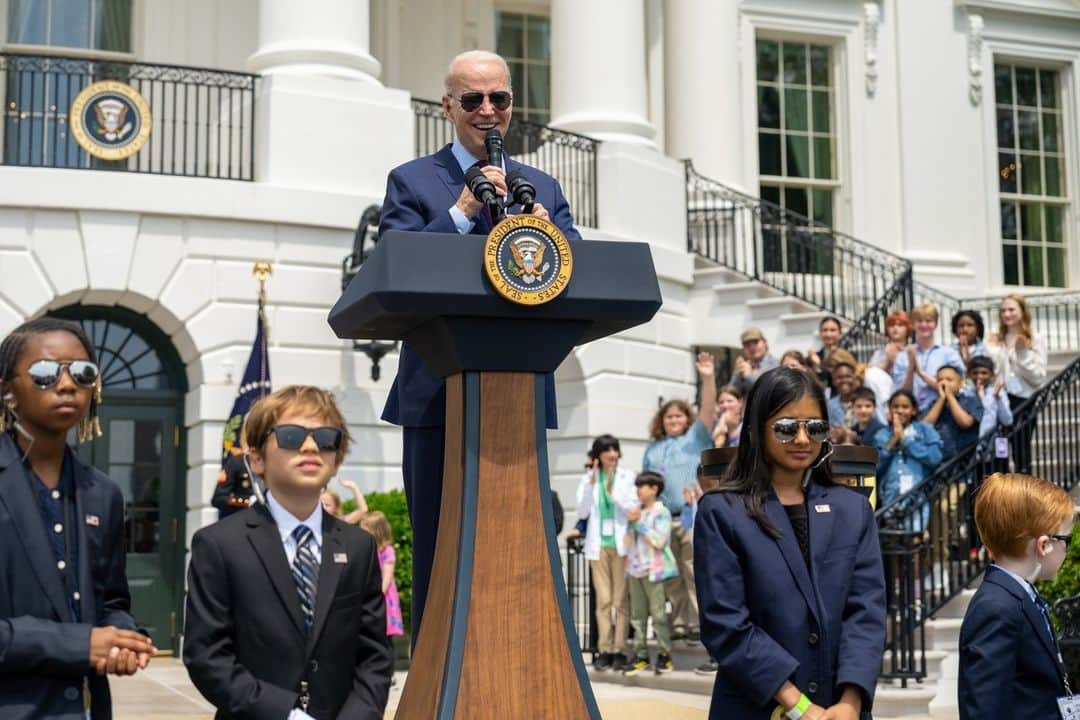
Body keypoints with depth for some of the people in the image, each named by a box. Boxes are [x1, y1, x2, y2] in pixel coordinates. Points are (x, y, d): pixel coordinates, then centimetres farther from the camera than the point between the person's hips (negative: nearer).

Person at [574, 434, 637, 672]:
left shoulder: (627, 476, 2)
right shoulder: (589, 477, 7)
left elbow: (633, 507, -4)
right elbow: (582, 513, 2)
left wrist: (613, 492, -16)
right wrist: (591, 484, -9)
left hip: (621, 543, -1)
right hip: (598, 544, 1)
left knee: (621, 599, -2)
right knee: (603, 599, 1)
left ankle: (619, 650, 2)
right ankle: (604, 650, 5)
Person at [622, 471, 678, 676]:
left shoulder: (661, 513, -3)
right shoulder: (636, 512, 16)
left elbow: (659, 540, -15)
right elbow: (627, 542, 14)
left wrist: (639, 524, -11)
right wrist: (630, 524, -2)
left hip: (653, 569, -6)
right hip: (635, 569, 7)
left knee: (658, 613, -5)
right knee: (637, 614, 6)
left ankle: (664, 654, 2)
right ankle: (641, 655, 10)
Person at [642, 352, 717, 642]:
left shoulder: (696, 438, 9)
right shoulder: (653, 449, 21)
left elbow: (708, 410, -6)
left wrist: (708, 379, -17)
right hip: (662, 519, 4)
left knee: (695, 573, -7)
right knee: (671, 577, 6)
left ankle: (700, 623, -6)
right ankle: (679, 623, 12)